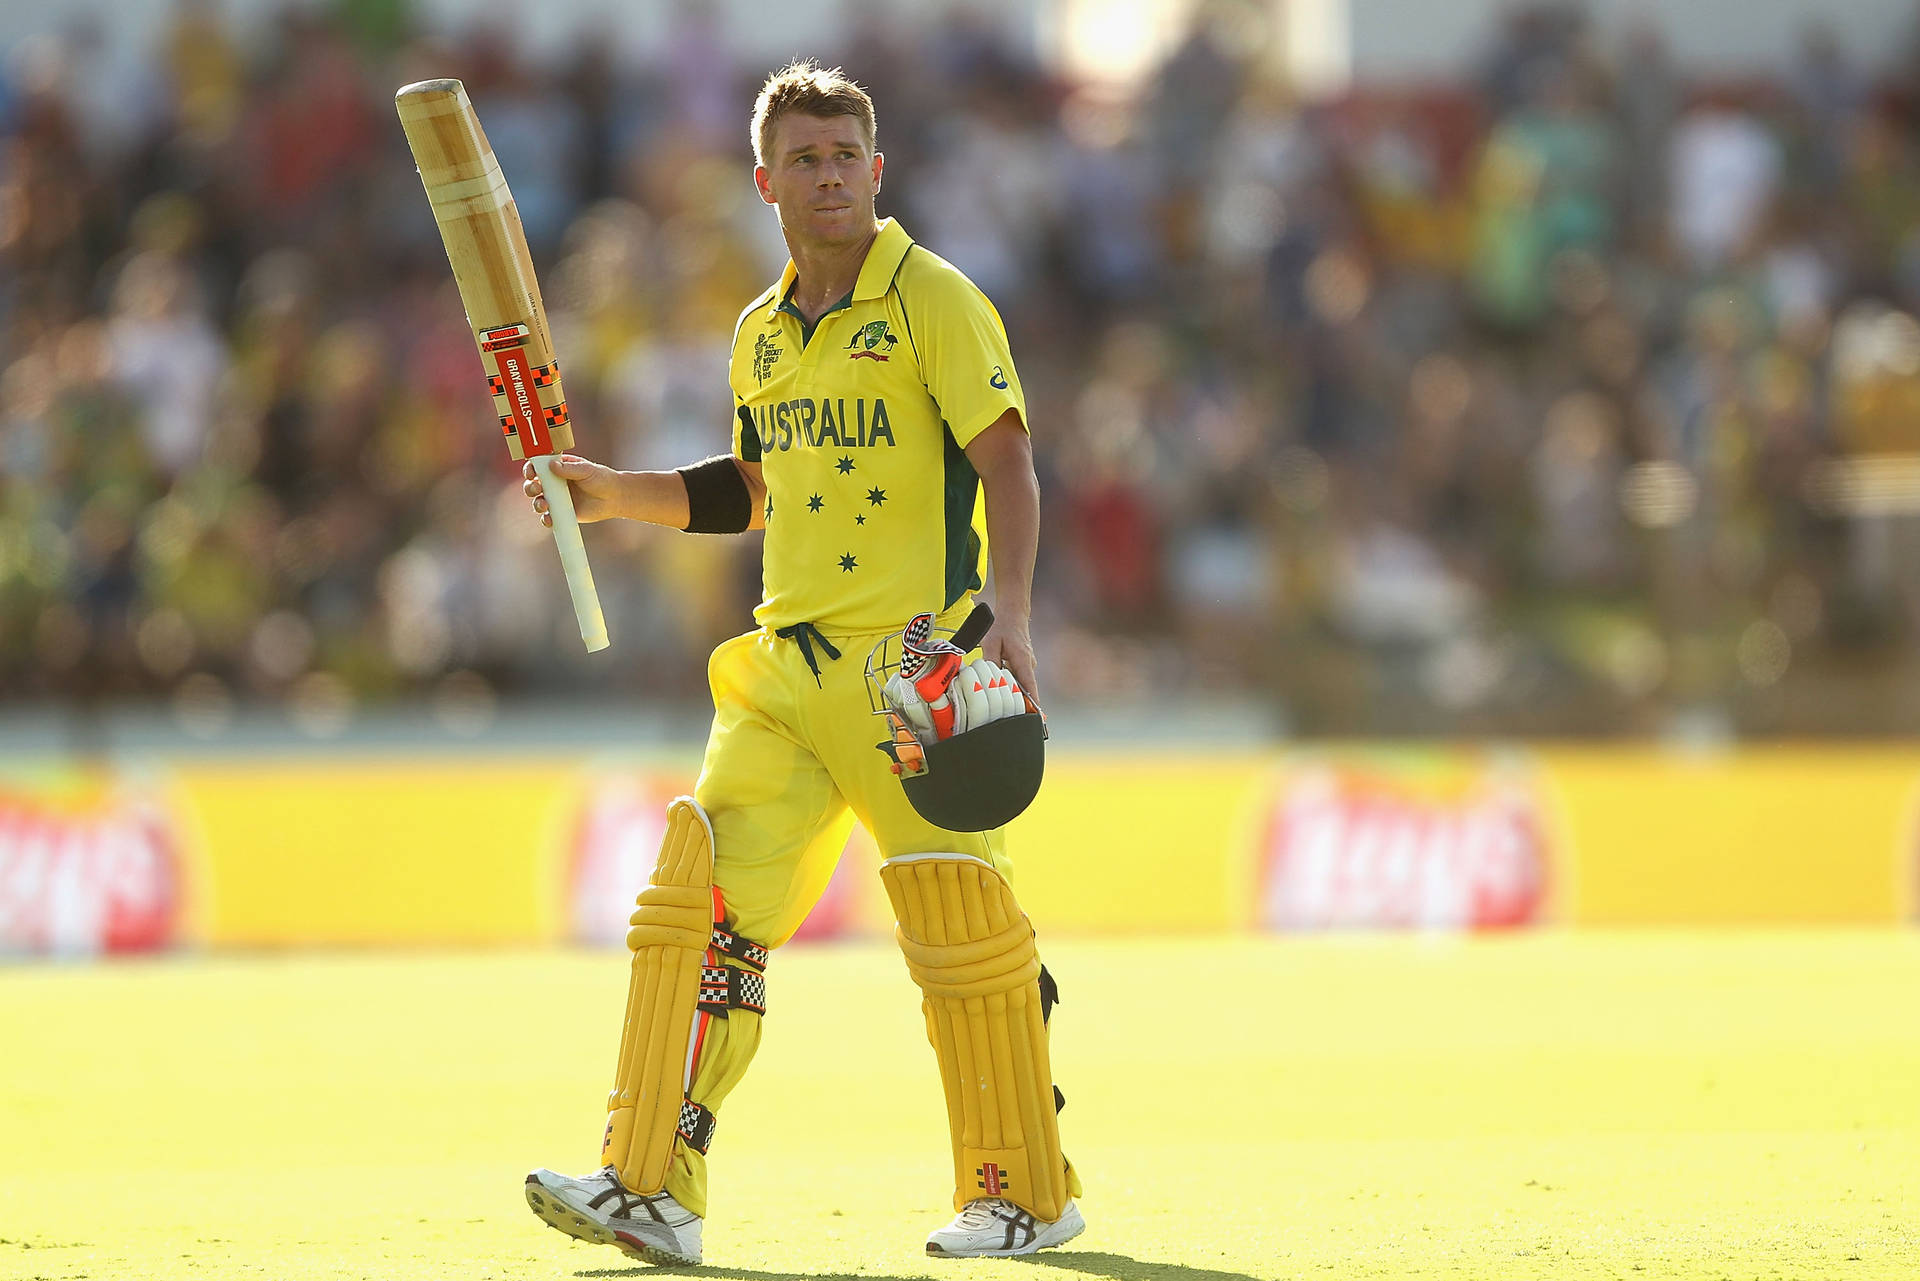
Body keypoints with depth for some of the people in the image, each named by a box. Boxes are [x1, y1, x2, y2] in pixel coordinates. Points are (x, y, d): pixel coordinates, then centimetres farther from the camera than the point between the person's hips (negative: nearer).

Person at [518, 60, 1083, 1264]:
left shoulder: (933, 300, -4)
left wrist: (1012, 620, -23)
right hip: (785, 663, 6)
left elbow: (1007, 462, -10)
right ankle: (653, 1190, -8)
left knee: (961, 926, -4)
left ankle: (1026, 1193, 11)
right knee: (700, 897, -6)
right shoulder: (761, 334, 16)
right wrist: (611, 493, 18)